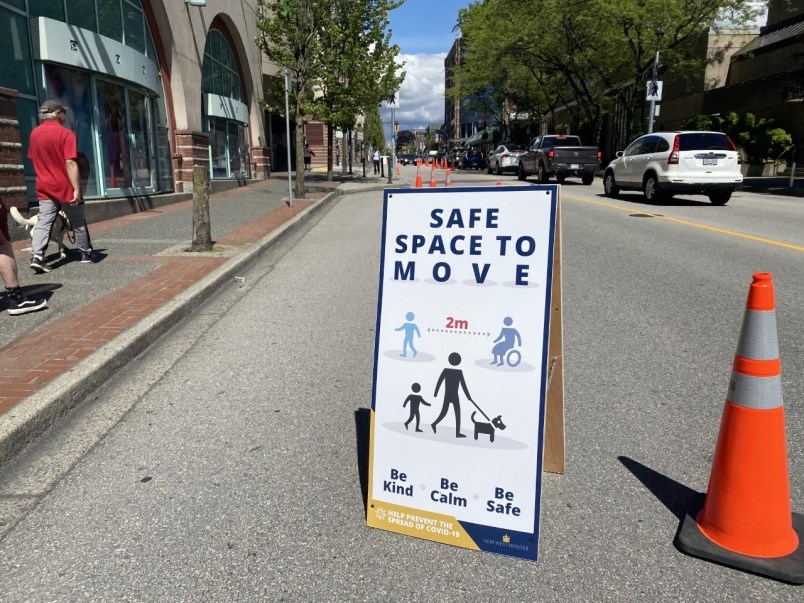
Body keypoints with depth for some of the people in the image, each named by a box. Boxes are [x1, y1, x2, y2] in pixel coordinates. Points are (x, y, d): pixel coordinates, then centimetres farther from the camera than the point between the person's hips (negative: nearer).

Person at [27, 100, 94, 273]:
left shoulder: (34, 133, 8)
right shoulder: (65, 133, -12)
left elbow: (34, 159, 19)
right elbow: (70, 163, -20)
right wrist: (77, 189, -20)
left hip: (44, 188, 5)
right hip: (65, 187, -5)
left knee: (43, 222, -1)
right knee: (78, 222, 11)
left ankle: (37, 256, -15)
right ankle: (86, 253, 22)